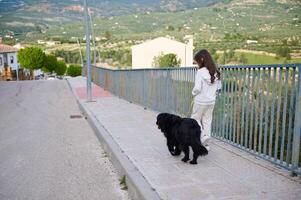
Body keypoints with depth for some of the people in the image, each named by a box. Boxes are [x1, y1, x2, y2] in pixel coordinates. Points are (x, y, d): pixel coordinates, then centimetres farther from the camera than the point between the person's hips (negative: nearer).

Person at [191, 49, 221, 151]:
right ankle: (205, 143, 19)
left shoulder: (201, 71, -17)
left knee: (195, 119, 12)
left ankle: (202, 138, 1)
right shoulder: (216, 72, 2)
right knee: (207, 121, 14)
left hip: (201, 100, -6)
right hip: (211, 101, 6)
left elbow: (197, 88, -20)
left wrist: (194, 93, -1)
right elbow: (219, 86, 10)